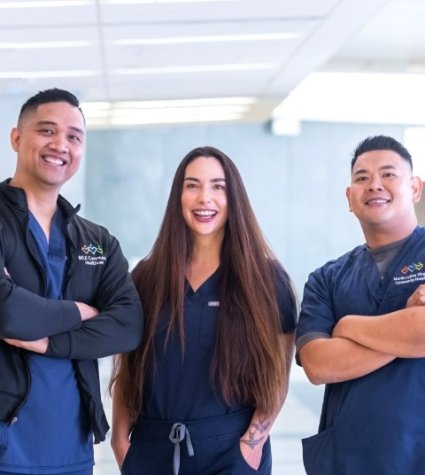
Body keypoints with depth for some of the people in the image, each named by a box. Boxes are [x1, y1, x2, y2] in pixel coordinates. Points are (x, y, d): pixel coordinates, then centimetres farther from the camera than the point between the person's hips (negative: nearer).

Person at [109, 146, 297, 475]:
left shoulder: (265, 276, -1)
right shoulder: (147, 275, 5)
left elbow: (277, 375, -2)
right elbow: (127, 369, 8)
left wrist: (253, 443, -11)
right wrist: (120, 437, -1)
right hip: (151, 448, 2)